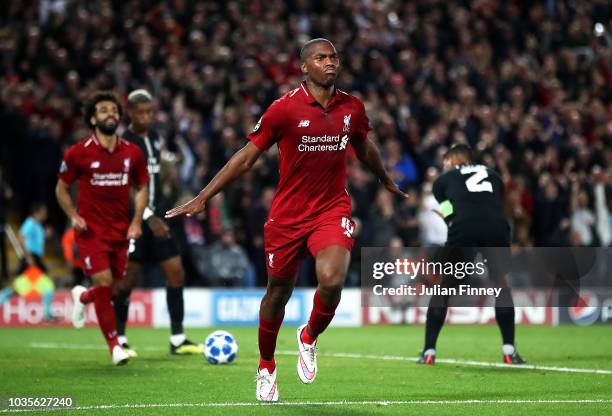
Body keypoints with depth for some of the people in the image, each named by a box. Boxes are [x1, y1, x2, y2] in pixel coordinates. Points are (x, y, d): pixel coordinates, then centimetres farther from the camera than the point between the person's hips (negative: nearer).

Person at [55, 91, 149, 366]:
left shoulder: (132, 153, 2)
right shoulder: (78, 153, -6)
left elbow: (142, 187, 14)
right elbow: (62, 189, 5)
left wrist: (137, 221, 1)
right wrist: (73, 216, -10)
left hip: (121, 230, 4)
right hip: (91, 228, -4)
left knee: (116, 287, 8)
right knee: (103, 282, -15)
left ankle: (82, 297, 44)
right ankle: (114, 345, -1)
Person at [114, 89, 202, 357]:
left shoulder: (154, 137, 12)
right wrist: (148, 217, -26)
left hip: (155, 216, 7)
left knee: (176, 271, 1)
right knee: (128, 277, -5)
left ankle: (177, 340, 5)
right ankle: (119, 339, 8)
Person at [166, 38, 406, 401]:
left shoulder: (353, 108, 1)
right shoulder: (284, 108, -10)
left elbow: (364, 149, 22)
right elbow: (247, 157, -5)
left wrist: (388, 183, 38)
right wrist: (202, 198, -8)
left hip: (333, 210, 1)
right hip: (287, 216, -1)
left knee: (332, 280, -24)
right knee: (278, 293, 11)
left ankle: (309, 338, 8)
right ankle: (266, 366, 35)